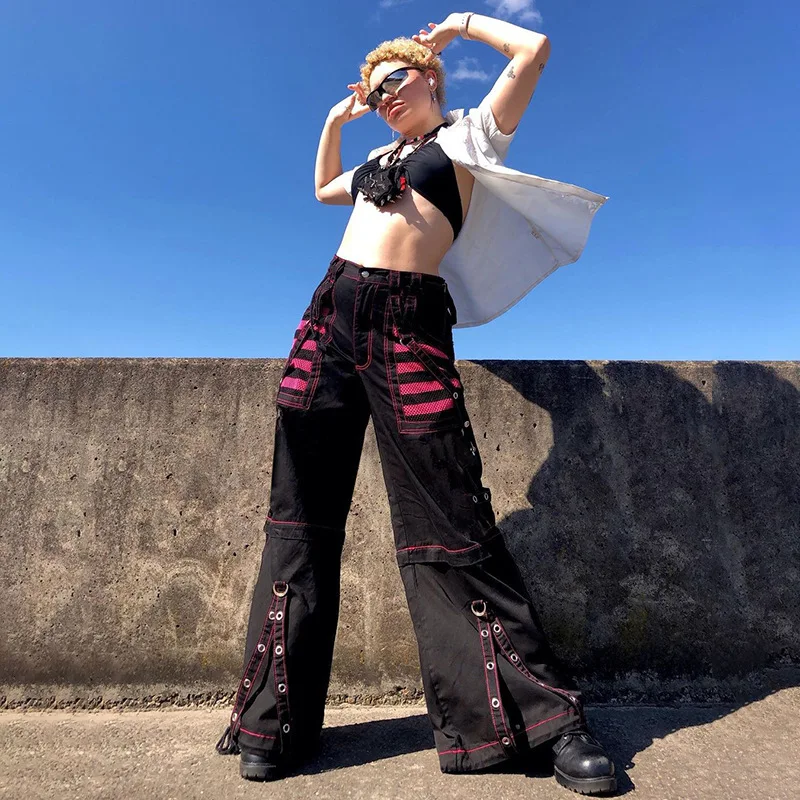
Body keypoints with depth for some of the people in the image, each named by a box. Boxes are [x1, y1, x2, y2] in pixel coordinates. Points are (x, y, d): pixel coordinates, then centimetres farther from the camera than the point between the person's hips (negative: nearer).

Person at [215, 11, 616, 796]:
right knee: (302, 515, 2)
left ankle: (548, 716, 5)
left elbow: (533, 49, 2)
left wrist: (461, 22, 17)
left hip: (408, 326, -6)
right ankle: (275, 720, 15)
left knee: (450, 520, -11)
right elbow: (323, 190, 46)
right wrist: (335, 121, 35)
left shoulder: (468, 135, 13)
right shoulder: (381, 154, 29)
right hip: (329, 313, 6)